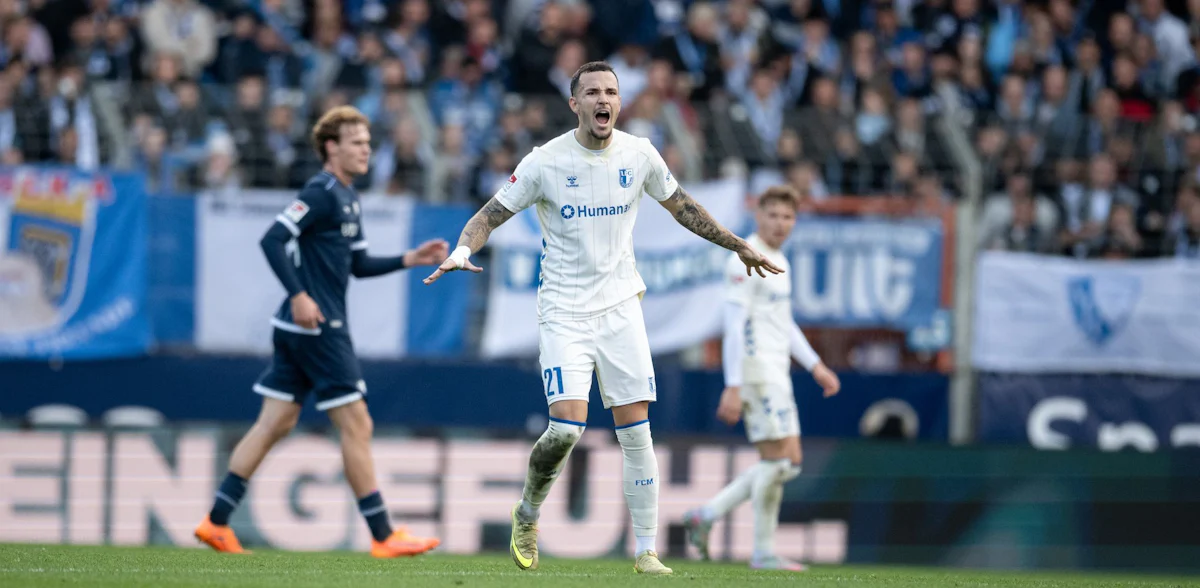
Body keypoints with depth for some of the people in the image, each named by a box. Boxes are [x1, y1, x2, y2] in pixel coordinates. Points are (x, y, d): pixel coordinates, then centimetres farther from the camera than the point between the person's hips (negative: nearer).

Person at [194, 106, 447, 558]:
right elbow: (273, 240, -21)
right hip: (316, 329, -10)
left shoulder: (348, 198, 17)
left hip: (299, 330, 10)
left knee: (276, 423, 9)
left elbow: (359, 265, 24)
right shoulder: (322, 193, -13)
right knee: (356, 426, -5)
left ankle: (217, 521, 11)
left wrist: (409, 260, 15)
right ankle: (383, 537, -1)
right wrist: (298, 295, -28)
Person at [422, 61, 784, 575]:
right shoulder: (546, 162, -9)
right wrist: (462, 251, -23)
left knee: (636, 432, -2)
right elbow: (490, 215, -4)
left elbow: (681, 207, 18)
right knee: (566, 428, -16)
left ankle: (646, 552, 5)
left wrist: (737, 245, 23)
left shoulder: (639, 155, 1)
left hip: (620, 306, 3)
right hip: (564, 312, -3)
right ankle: (527, 515, 12)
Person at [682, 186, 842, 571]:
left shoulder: (777, 262, 18)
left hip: (776, 373, 10)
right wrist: (733, 387, -23)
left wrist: (815, 366, 22)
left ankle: (705, 517, 11)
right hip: (756, 374, -10)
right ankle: (763, 552, -3)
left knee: (786, 462, 9)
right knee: (781, 459, -10)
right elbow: (734, 326, -18)